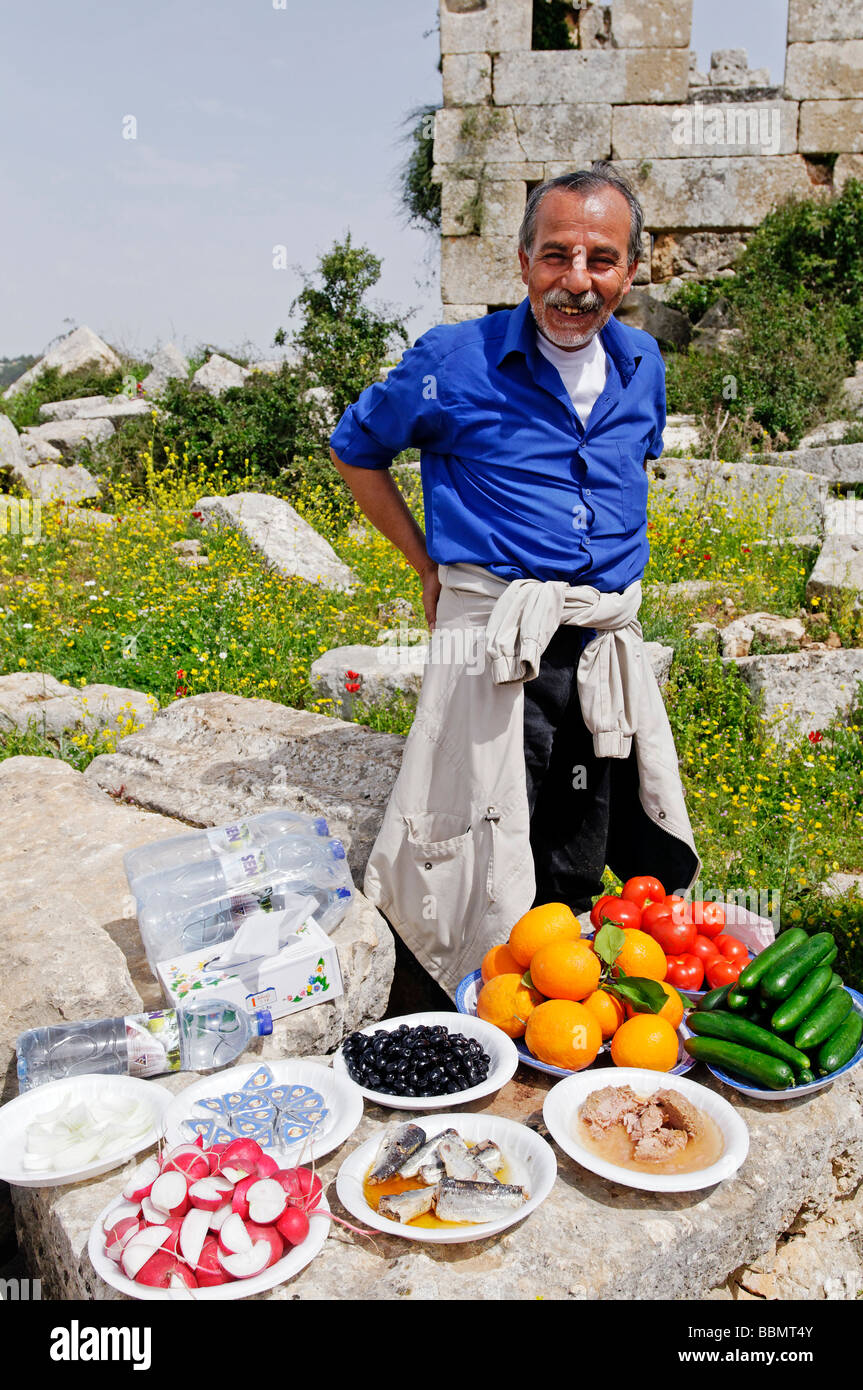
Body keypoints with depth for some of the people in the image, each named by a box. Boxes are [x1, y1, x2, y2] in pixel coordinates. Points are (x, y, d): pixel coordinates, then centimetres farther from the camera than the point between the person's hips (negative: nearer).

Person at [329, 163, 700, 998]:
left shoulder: (642, 366, 9)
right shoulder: (456, 361, -6)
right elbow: (355, 451, 7)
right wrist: (429, 569, 4)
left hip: (609, 643, 5)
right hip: (495, 644, -4)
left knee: (581, 874, 13)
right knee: (488, 870, 0)